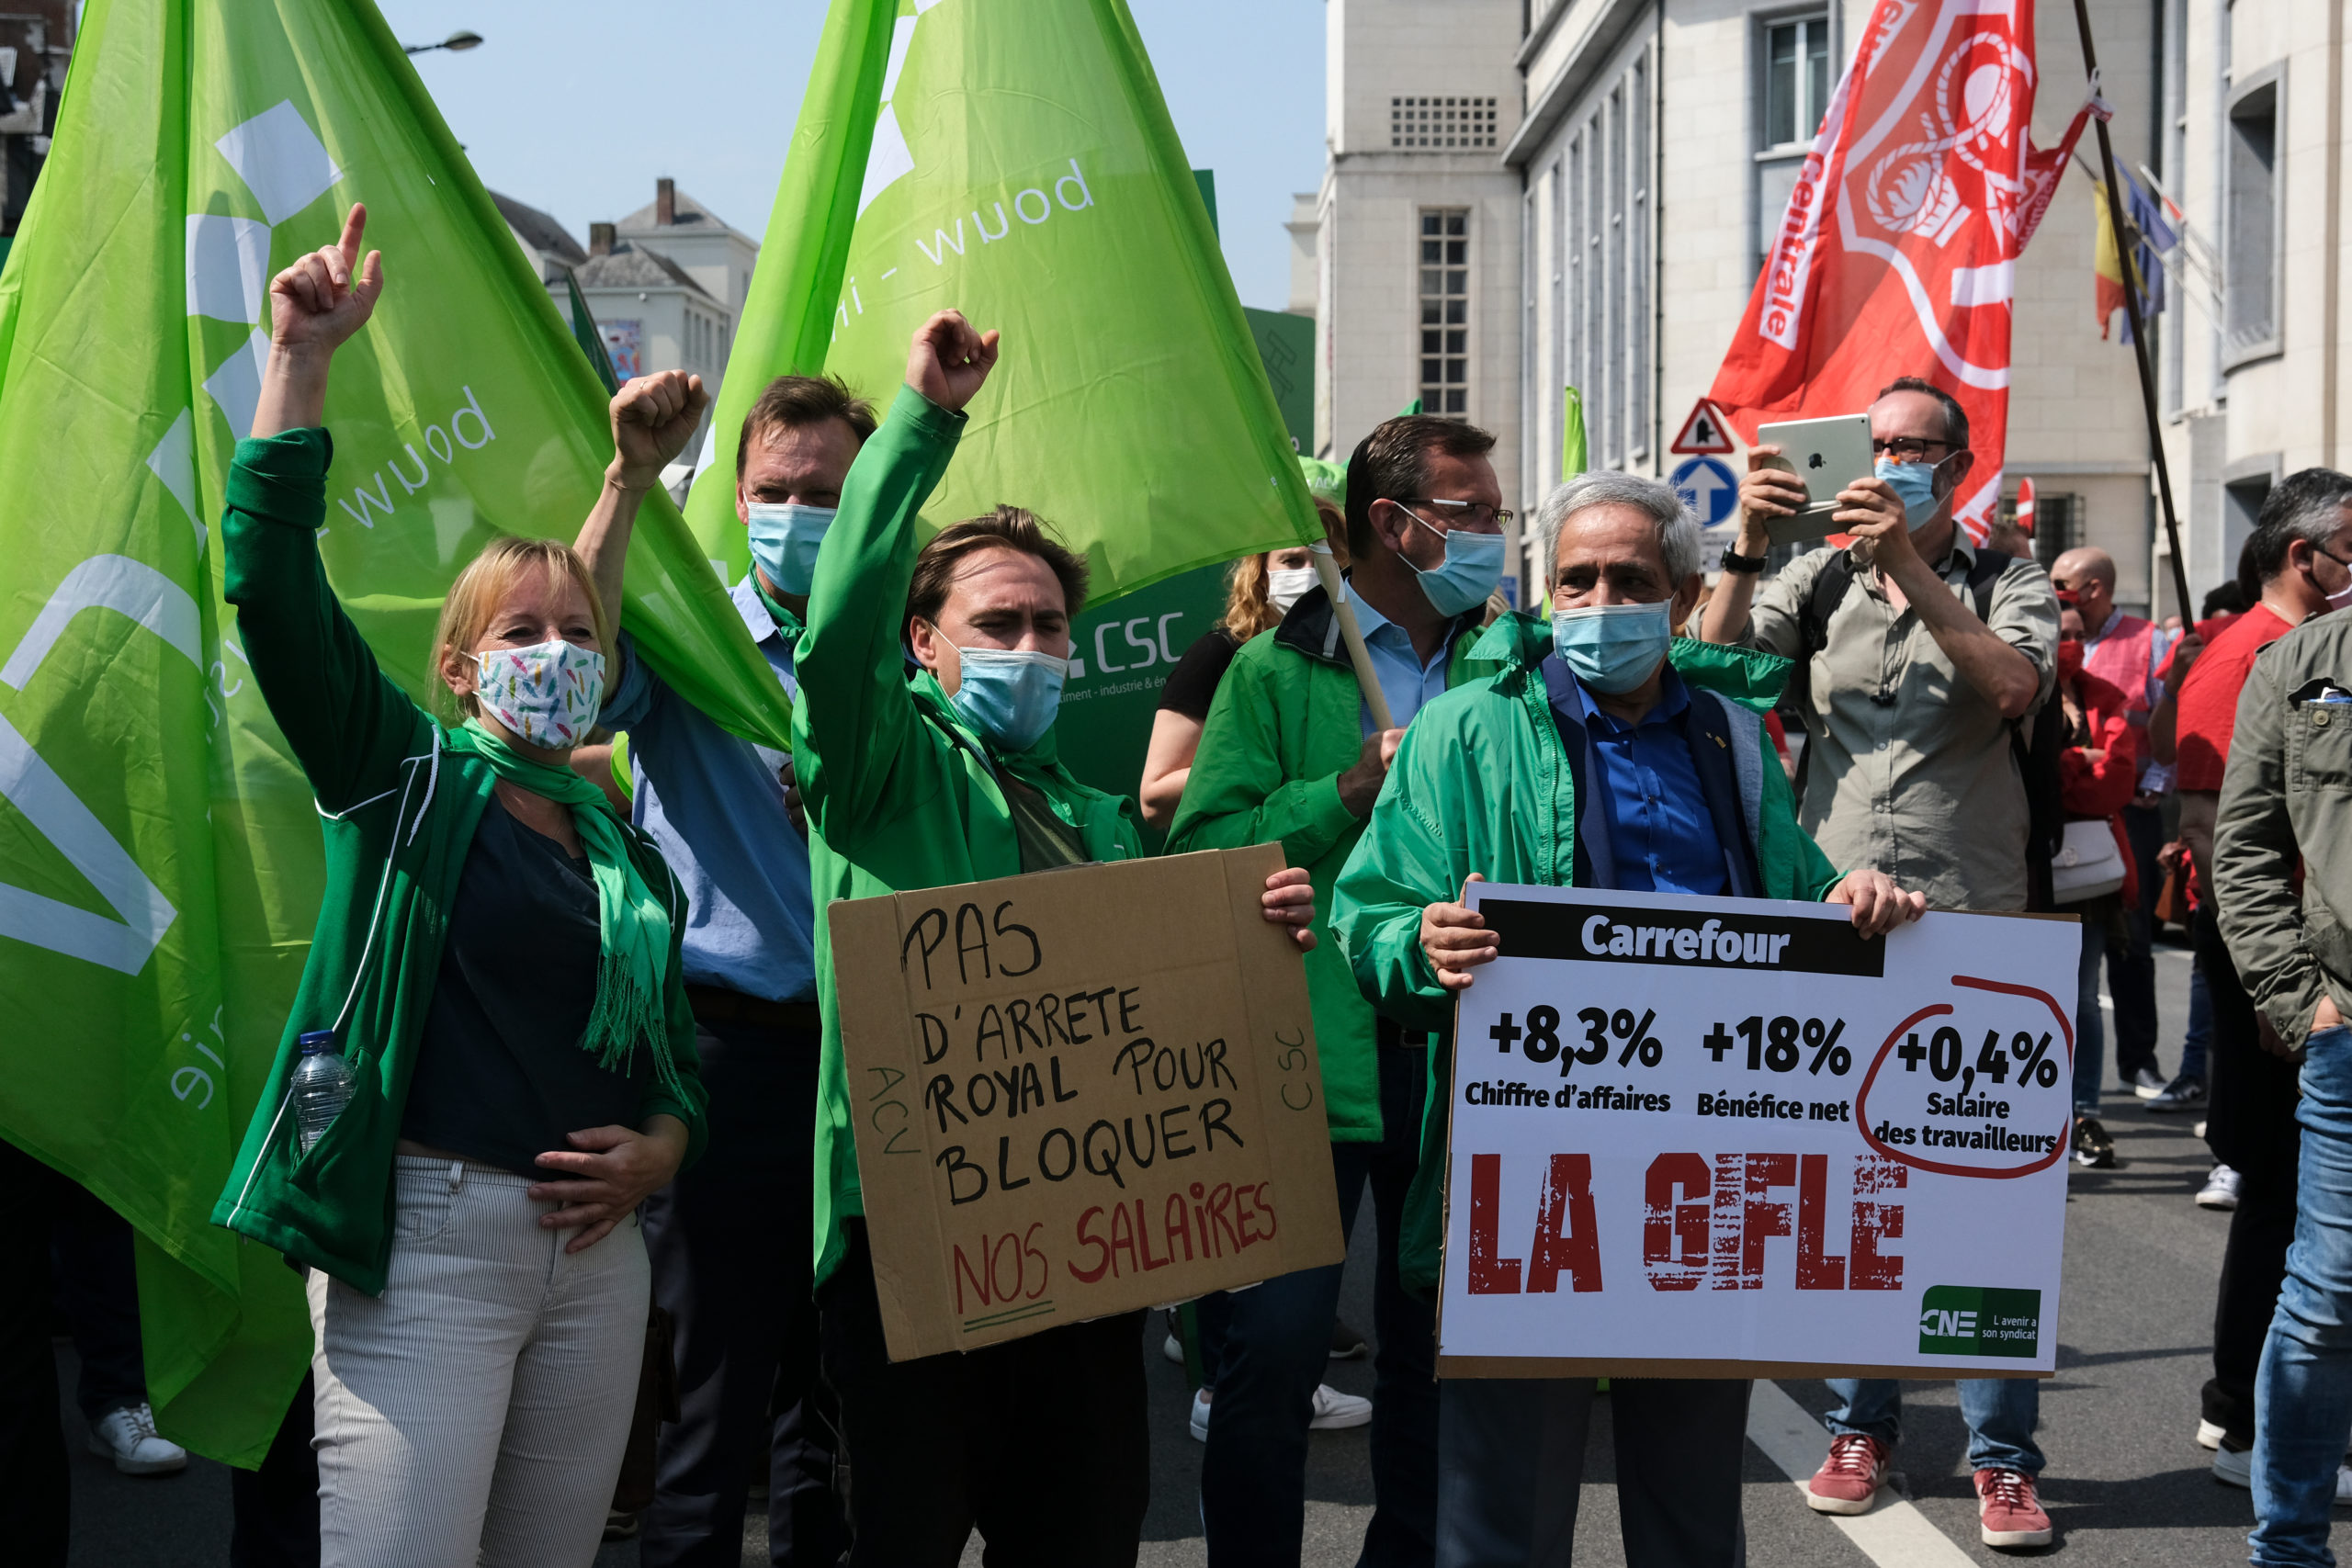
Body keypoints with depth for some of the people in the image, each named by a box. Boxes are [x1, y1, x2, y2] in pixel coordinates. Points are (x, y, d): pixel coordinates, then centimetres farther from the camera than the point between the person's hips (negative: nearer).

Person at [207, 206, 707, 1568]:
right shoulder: (403, 779, 3)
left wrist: (659, 1149, 1)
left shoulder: (628, 852, 17)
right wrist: (302, 363, -14)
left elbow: (679, 1055, 23)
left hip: (593, 1247, 5)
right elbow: (275, 587, -10)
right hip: (422, 1233, -5)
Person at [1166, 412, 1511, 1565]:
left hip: (1462, 1053, 4)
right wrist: (1348, 794, -14)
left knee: (1439, 1344, 12)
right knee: (1271, 1348, -6)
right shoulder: (1280, 669, 2)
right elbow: (1203, 846, -7)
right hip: (1313, 1057, -4)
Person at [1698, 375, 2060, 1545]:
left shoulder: (2006, 584, 5)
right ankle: (1861, 1426, 23)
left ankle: (2003, 1457, 7)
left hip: (1972, 930, -2)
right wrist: (1747, 554, -16)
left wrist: (1912, 567, -23)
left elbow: (2014, 685, -16)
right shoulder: (1819, 582, 10)